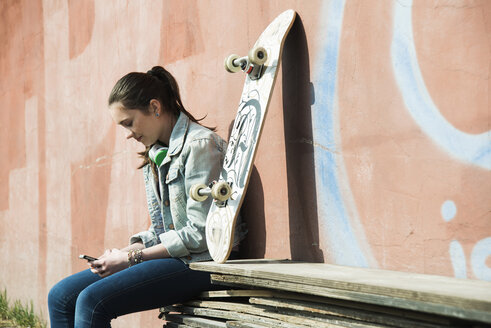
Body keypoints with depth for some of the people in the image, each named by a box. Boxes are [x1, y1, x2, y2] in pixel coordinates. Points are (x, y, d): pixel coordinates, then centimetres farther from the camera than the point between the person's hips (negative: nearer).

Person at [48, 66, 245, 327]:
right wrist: (122, 253, -1)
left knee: (92, 301, -24)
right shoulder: (154, 155, 17)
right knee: (60, 296, -4)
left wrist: (132, 258, -13)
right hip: (171, 256, 9)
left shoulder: (200, 145, -11)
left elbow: (199, 234, -16)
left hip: (199, 263, -9)